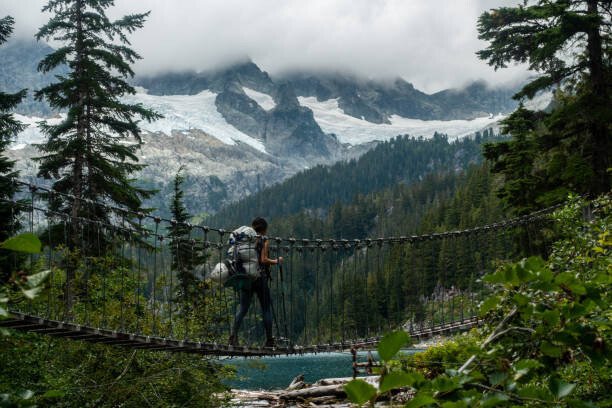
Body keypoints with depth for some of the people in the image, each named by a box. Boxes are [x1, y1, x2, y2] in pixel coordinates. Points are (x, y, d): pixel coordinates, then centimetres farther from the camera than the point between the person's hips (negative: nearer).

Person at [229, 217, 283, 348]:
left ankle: (234, 335, -9)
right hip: (260, 278, -4)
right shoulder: (264, 240, -4)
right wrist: (277, 261, 1)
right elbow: (263, 260, -14)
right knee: (266, 309, 6)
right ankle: (269, 340, 7)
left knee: (242, 309, 6)